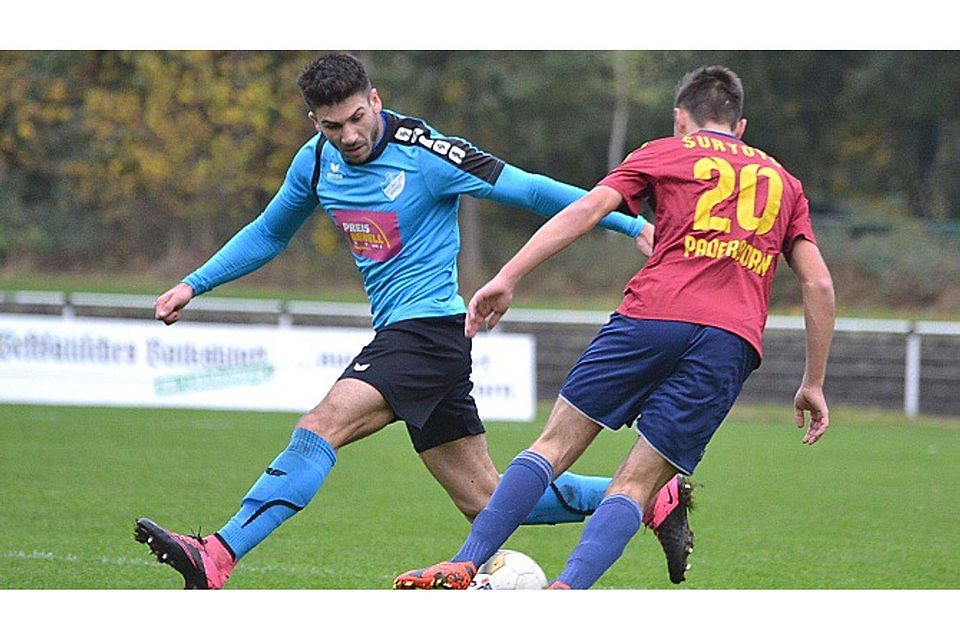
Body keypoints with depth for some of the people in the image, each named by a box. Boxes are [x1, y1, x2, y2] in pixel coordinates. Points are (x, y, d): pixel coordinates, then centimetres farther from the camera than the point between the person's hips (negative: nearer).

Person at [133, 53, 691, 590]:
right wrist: (193, 285, 17)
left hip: (430, 328, -8)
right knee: (487, 502, 9)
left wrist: (632, 225, -11)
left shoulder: (423, 154, -13)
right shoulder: (317, 161, 7)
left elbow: (528, 190, -9)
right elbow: (269, 234, 24)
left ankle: (216, 559, -29)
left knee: (321, 428, -24)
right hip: (399, 336, 8)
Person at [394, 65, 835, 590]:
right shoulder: (783, 182, 27)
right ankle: (567, 590, -21)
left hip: (652, 314, -2)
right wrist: (813, 383, 24)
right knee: (636, 484, 1)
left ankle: (464, 566, -2)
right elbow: (818, 284, 20)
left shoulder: (663, 153, 19)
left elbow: (588, 209, 4)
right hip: (731, 344, 2)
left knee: (558, 442, 7)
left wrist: (507, 278, 1)